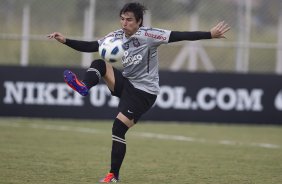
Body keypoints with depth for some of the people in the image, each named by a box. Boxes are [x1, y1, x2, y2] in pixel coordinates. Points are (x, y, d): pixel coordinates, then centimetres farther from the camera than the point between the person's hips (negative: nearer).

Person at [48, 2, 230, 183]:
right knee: (98, 64, -16)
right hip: (126, 83, 6)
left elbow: (179, 36, -23)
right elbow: (90, 47, -1)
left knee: (118, 129, -14)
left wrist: (210, 34, -29)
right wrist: (65, 40, -13)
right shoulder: (117, 36, -1)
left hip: (144, 91, -6)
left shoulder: (148, 35, -19)